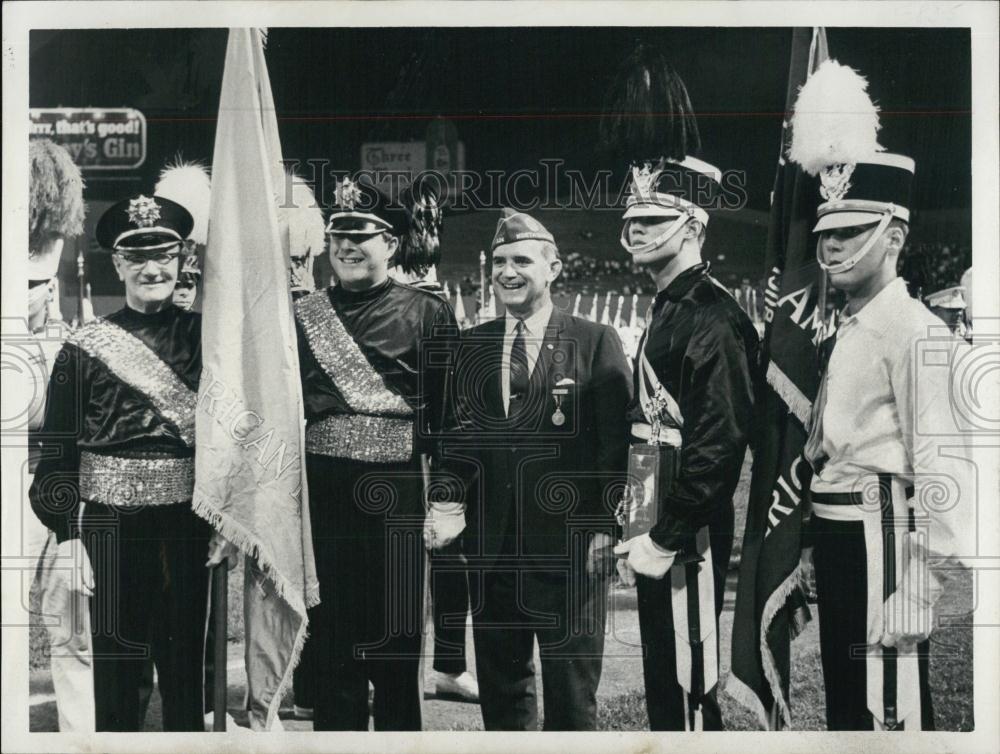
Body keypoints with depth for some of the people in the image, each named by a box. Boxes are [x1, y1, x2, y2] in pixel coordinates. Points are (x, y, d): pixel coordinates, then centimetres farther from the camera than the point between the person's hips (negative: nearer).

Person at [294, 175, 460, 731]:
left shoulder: (428, 315, 1)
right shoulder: (303, 316, 9)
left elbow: (450, 414, -2)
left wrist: (447, 502, -8)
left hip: (399, 496, -2)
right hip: (323, 492, 2)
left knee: (397, 644, 7)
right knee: (331, 641, 9)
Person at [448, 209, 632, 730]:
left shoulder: (596, 343, -2)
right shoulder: (473, 346, 10)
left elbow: (616, 440, -5)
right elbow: (459, 434, 14)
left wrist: (602, 525, -10)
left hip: (570, 546, -4)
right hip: (490, 545, 4)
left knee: (571, 692, 4)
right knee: (499, 682, 13)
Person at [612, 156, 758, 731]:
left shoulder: (711, 316, -16)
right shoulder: (666, 311, 15)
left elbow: (719, 444, -23)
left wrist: (665, 542, -21)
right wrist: (637, 532, 15)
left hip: (687, 539, -10)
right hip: (655, 534, 10)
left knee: (690, 689, -1)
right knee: (662, 682, 18)